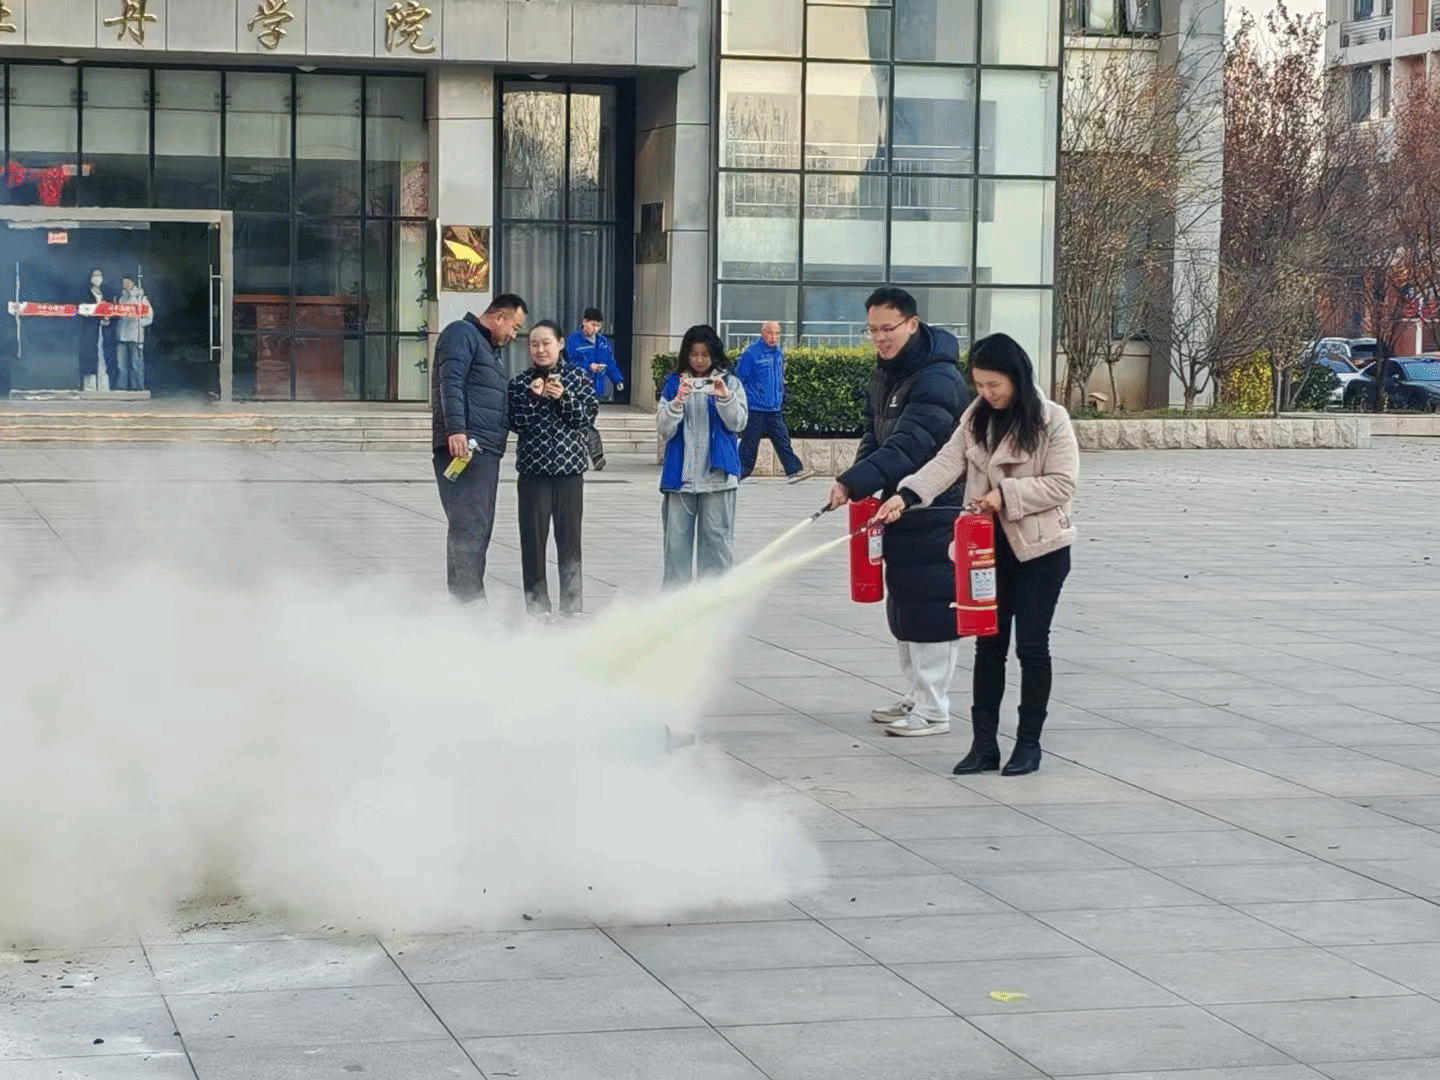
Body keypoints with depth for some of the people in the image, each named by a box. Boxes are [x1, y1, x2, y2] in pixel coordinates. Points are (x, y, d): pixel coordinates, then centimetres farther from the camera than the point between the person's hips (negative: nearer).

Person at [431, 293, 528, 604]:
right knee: (469, 525, -16)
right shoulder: (462, 333, -2)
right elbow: (450, 382, -16)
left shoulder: (489, 348, 29)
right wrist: (455, 429, -27)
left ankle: (464, 599, 14)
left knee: (479, 528, 10)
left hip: (486, 450, 10)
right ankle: (470, 601, -21)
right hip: (464, 446, -10)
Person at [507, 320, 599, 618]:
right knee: (533, 538, 2)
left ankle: (572, 606, 11)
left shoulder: (578, 378, 3)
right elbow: (517, 424, -4)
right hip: (533, 470, 0)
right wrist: (533, 396, -16)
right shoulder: (520, 382, 4)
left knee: (570, 538, 3)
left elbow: (587, 418, -4)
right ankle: (536, 606, 10)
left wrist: (563, 397, -16)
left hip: (569, 469, 0)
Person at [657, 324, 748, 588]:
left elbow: (738, 423, -1)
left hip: (716, 474, -1)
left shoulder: (730, 383, 7)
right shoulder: (673, 383, 9)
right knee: (677, 537, 1)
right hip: (681, 474, 1)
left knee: (715, 536, -1)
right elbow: (663, 428, 2)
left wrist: (725, 397, -18)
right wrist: (678, 401, -15)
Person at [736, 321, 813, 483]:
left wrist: (782, 401, 23)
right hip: (755, 409, -6)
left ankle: (794, 470, -1)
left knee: (783, 440, 1)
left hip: (775, 409, 6)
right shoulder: (751, 352, -11)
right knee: (750, 442, 1)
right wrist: (742, 403, -6)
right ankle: (741, 471, 11)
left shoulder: (779, 352, 11)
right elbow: (739, 377, -6)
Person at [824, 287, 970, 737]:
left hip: (934, 513, -9)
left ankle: (932, 709, 0)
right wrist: (859, 483, -2)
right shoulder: (884, 372, 10)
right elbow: (874, 434, 16)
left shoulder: (938, 380, -21)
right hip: (898, 505, 9)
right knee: (902, 606, 15)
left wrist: (854, 483, -36)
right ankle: (916, 697, 26)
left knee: (929, 608, -6)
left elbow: (906, 446, -29)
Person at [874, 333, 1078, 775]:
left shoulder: (1051, 420, -12)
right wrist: (906, 494, -23)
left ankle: (1029, 743, 14)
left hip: (1040, 548, -5)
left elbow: (1061, 484, -14)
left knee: (1031, 646, 2)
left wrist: (1007, 495, -22)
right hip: (990, 546, 5)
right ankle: (984, 742, 14)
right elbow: (947, 463, -8)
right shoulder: (977, 417, 2)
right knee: (988, 644, 8)